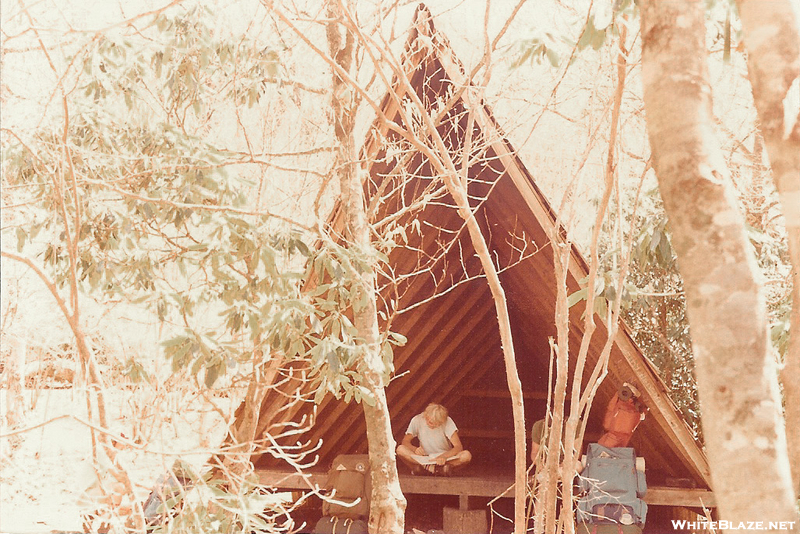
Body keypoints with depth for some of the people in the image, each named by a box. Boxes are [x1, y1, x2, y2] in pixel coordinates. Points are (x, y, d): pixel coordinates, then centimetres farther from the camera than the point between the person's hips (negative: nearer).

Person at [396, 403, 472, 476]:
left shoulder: (447, 422, -14)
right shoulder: (417, 420, -11)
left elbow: (459, 447, -20)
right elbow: (405, 441, -4)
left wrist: (444, 456, -39)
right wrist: (415, 449, -27)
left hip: (445, 458, 0)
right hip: (424, 459, 0)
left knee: (467, 455, -32)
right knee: (400, 449, -27)